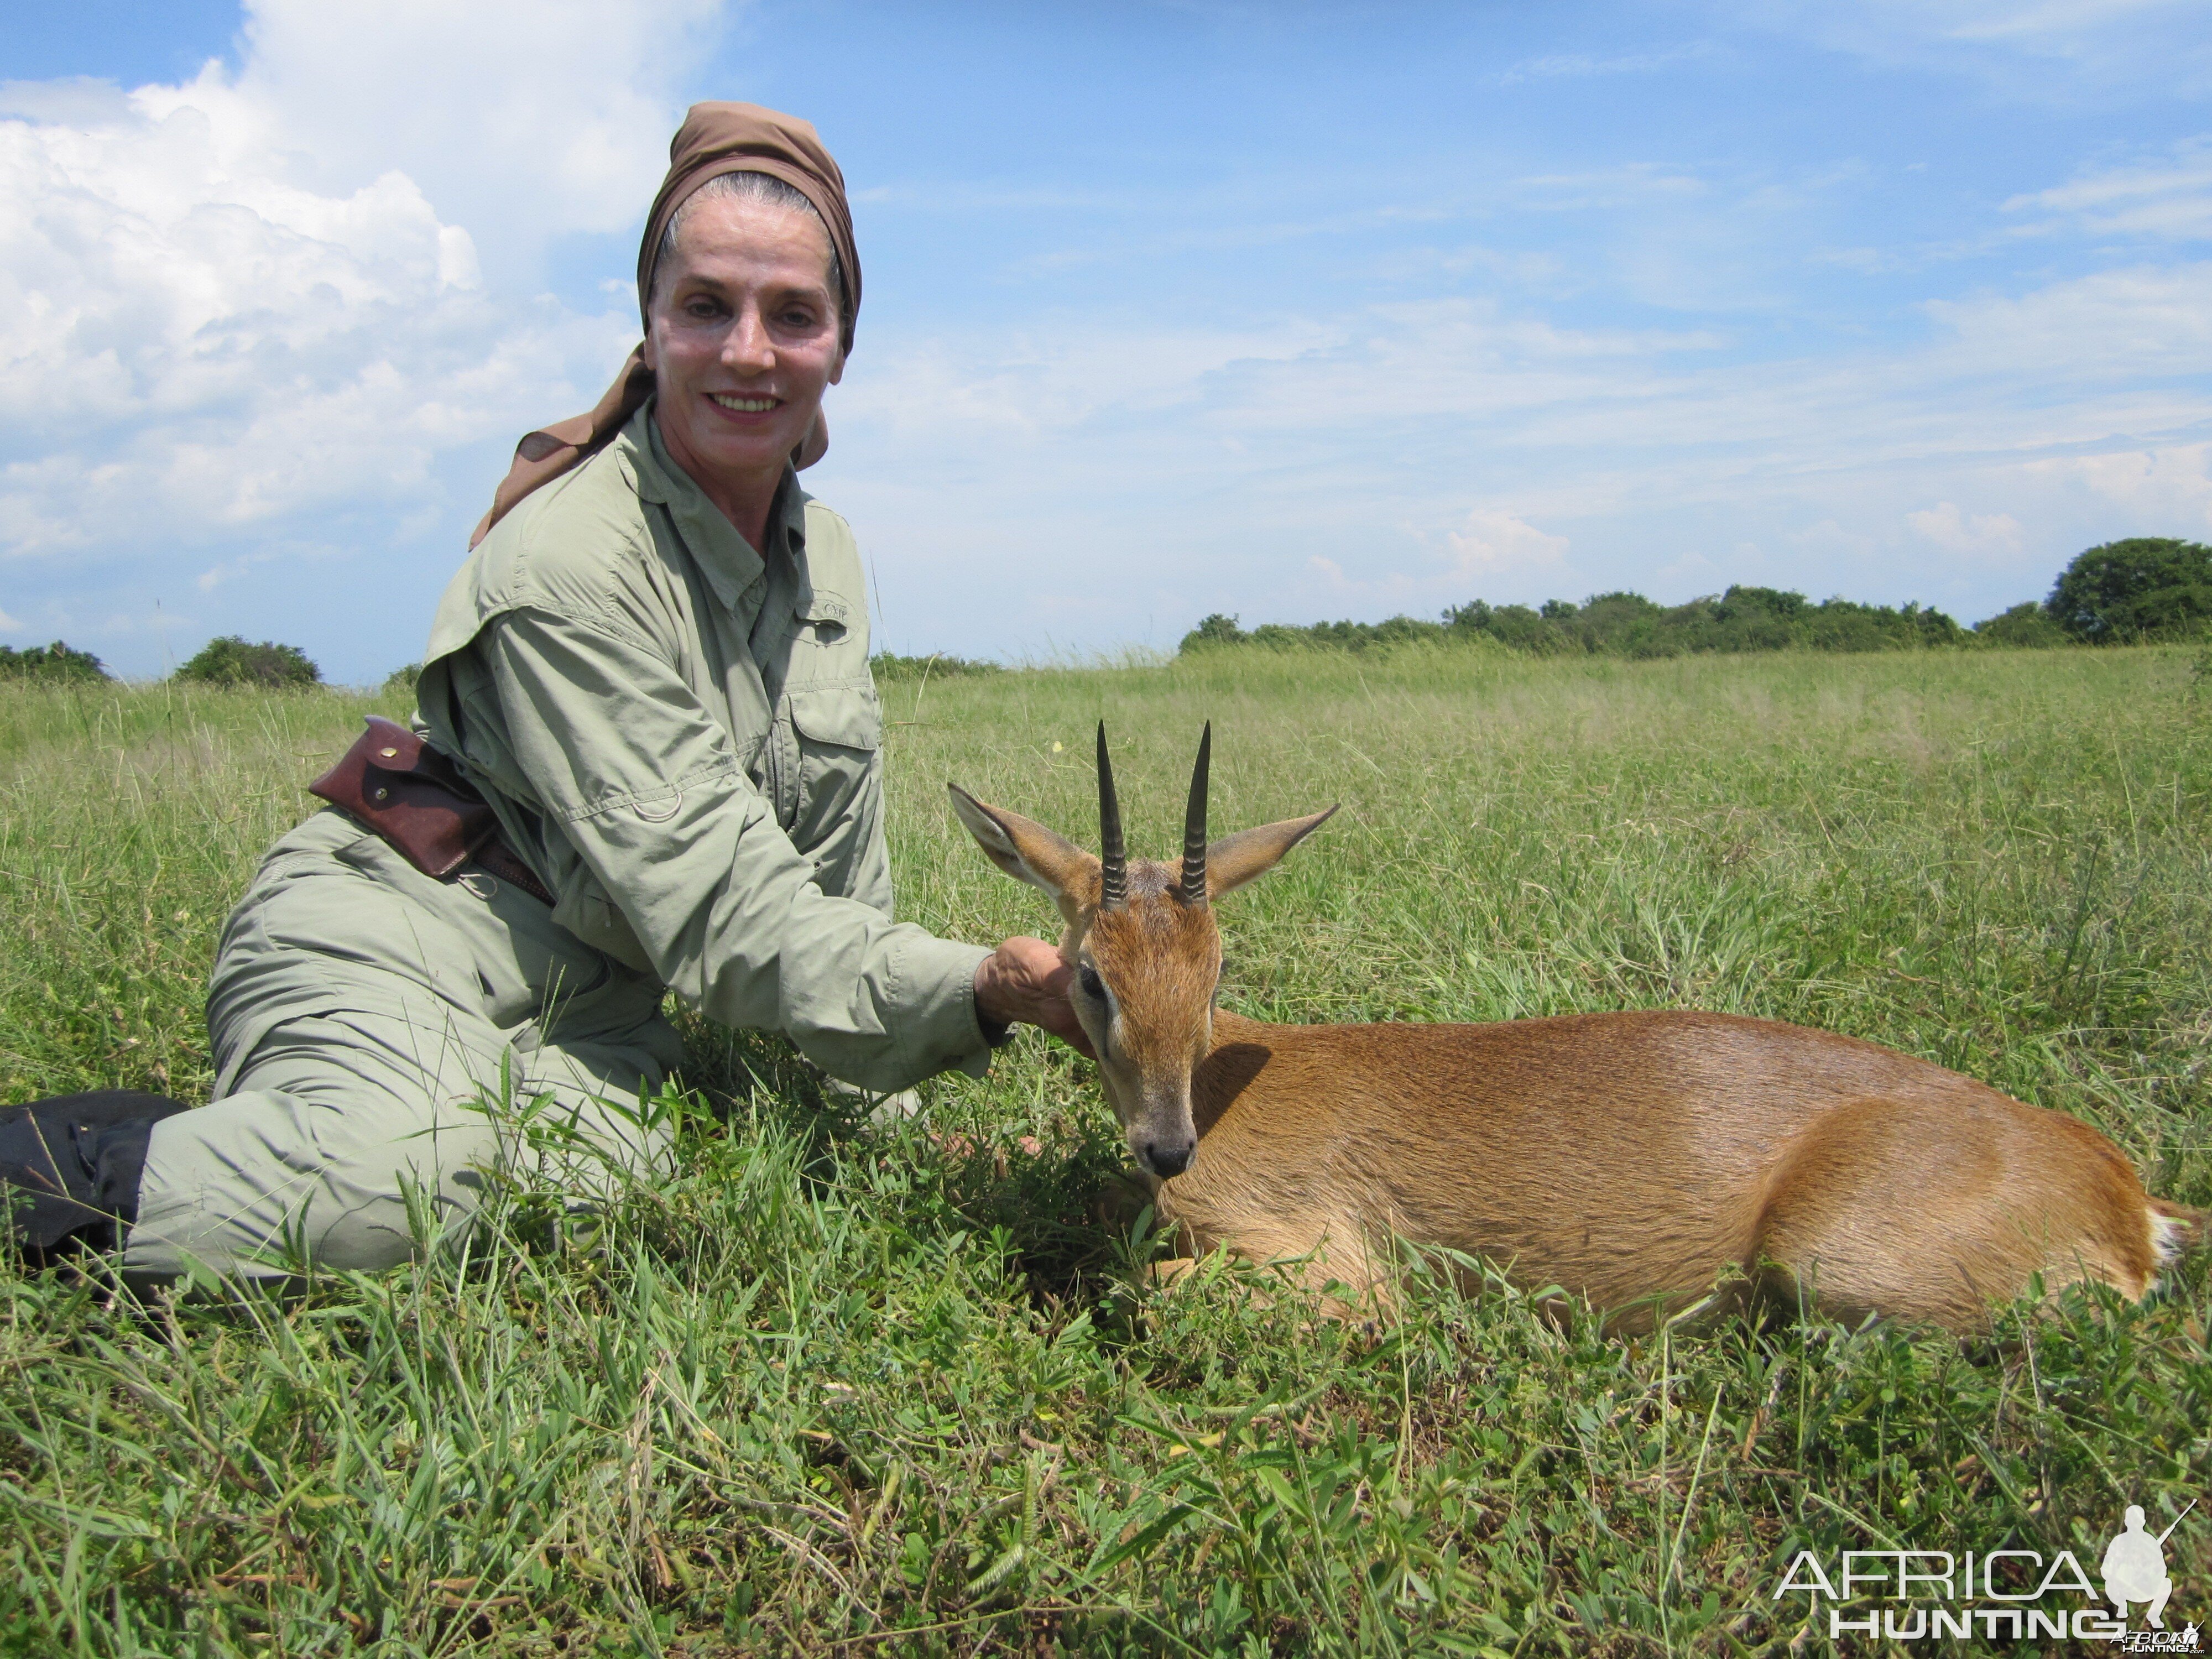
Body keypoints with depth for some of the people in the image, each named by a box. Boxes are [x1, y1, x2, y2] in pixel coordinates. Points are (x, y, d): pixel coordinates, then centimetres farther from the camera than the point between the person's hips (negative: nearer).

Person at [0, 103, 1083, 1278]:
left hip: (592, 1003, 7)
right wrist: (980, 991, -32)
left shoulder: (825, 556, 4)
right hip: (393, 941, -6)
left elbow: (836, 867, 11)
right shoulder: (564, 563, -20)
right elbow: (714, 904, -24)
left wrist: (868, 1107, 10)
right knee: (380, 1193, -35)